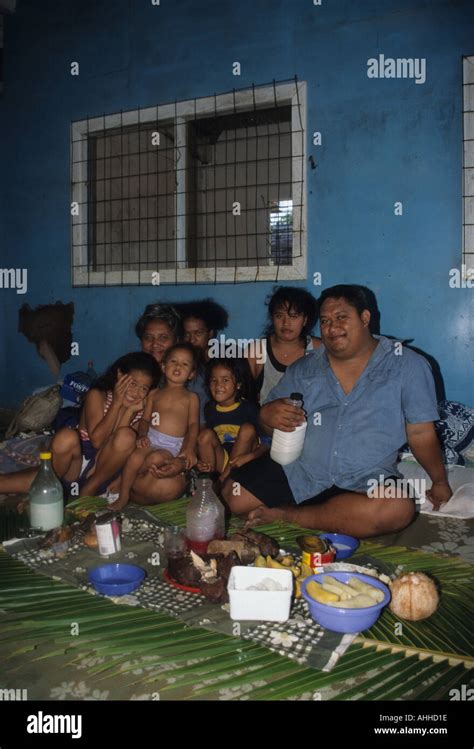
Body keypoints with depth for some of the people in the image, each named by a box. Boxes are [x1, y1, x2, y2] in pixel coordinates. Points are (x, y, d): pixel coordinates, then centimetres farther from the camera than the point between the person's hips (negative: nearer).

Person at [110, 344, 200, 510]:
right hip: (151, 439, 2)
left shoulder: (191, 398, 11)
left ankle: (121, 479, -8)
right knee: (135, 457, -28)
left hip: (173, 446, -2)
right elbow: (145, 419, 14)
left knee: (155, 458, -32)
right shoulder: (154, 394, 17)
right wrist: (142, 435, -8)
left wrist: (190, 448, -14)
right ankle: (123, 496, -11)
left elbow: (193, 424, 2)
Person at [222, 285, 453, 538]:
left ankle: (285, 514, -14)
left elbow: (421, 434, 2)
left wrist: (439, 481, -6)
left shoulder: (407, 365, 0)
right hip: (298, 472, 2)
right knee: (234, 495, -12)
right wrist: (268, 415, -15)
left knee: (397, 510, -33)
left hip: (366, 480, -2)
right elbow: (269, 413, 8)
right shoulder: (303, 369, 8)